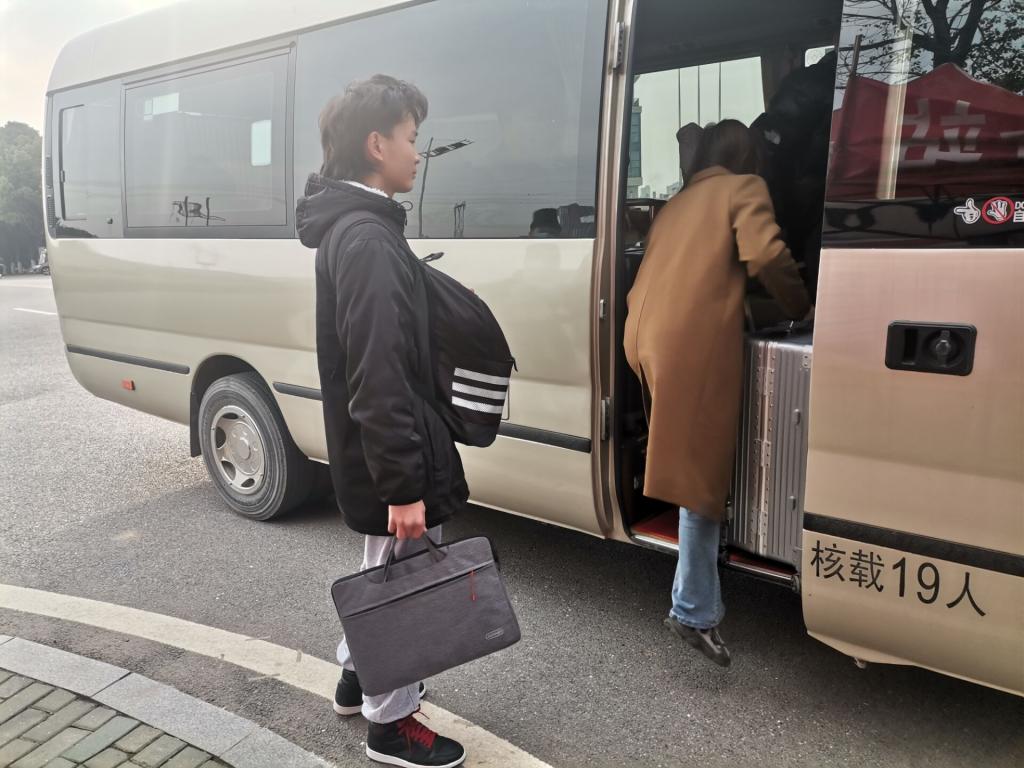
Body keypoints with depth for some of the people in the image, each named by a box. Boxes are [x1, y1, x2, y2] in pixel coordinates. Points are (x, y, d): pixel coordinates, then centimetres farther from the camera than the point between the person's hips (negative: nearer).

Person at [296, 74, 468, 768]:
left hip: (368, 454, 10)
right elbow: (378, 379, -27)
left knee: (384, 574, 26)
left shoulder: (352, 227, 11)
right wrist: (404, 485, -25)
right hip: (390, 458, -10)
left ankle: (358, 677, 46)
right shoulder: (369, 239, -22)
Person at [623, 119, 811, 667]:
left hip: (647, 337, 8)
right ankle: (694, 610, -2)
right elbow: (766, 256, -8)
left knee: (684, 463, 18)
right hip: (695, 342, -7)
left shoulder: (678, 202, 30)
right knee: (703, 472, -5)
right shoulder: (744, 188, 9)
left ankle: (698, 600, 30)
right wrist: (801, 310, 8)